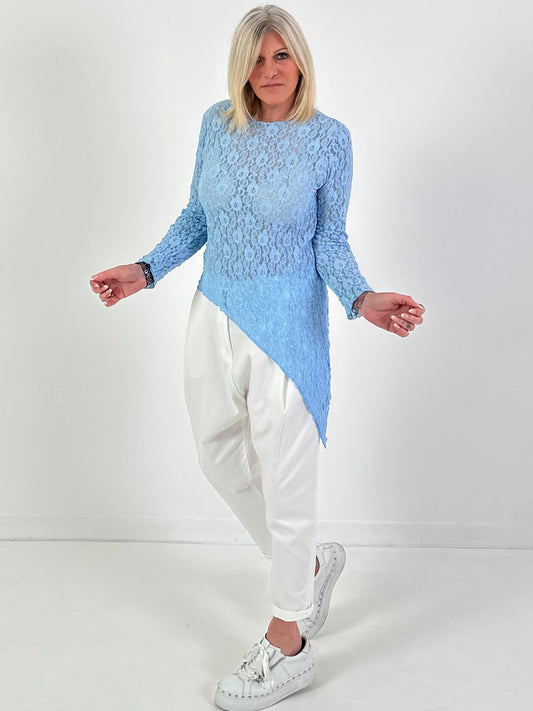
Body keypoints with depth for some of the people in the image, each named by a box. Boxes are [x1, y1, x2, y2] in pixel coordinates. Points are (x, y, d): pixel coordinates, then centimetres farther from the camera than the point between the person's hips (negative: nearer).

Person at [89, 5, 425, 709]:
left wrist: (362, 299, -22)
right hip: (215, 313, 6)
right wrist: (147, 270, 2)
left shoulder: (329, 138, -8)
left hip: (286, 323, -5)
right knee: (219, 455, 16)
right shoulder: (217, 123, 3)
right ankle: (314, 562, 39)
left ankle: (288, 644, 17)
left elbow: (330, 242, -4)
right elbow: (198, 215, 12)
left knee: (285, 477, 1)